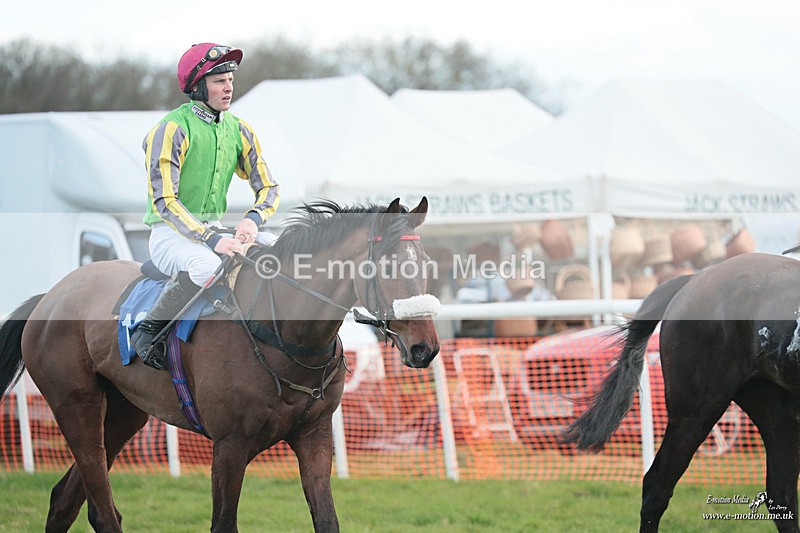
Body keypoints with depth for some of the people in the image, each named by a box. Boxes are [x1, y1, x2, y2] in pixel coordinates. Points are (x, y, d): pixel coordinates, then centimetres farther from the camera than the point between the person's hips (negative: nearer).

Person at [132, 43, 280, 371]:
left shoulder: (238, 131, 8)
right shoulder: (173, 129, -13)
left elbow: (268, 188, 9)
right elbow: (164, 201, -19)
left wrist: (253, 218, -15)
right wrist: (211, 240, -30)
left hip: (216, 229, 7)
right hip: (171, 233, -7)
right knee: (207, 267, -39)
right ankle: (149, 331, -21)